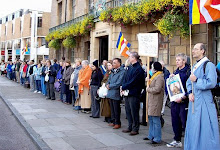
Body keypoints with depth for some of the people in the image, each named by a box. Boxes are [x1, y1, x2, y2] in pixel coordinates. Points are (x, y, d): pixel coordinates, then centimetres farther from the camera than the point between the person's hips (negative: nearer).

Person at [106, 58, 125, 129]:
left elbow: (118, 83, -19)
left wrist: (110, 86, -11)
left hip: (116, 93, -8)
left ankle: (118, 123, 12)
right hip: (110, 93, 8)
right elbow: (109, 79, 20)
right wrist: (107, 84, -1)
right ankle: (114, 121, 26)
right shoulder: (113, 71, 13)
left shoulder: (122, 72, -13)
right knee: (112, 108, 15)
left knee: (116, 109, 1)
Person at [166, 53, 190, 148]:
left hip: (184, 101, -7)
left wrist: (182, 98, -21)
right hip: (175, 100, 7)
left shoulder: (188, 72, -9)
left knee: (184, 122, -4)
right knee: (175, 121, 13)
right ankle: (177, 141, 25)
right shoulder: (176, 71, 14)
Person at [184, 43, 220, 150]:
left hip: (204, 101, -8)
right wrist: (190, 92, 0)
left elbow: (211, 83, -18)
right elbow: (189, 82, 18)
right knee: (193, 127, 12)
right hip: (194, 100, 8)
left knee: (204, 128, -4)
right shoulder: (195, 66, 16)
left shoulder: (209, 65, -9)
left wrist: (196, 80, -13)